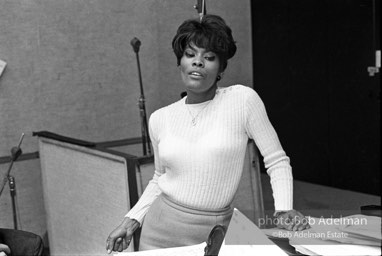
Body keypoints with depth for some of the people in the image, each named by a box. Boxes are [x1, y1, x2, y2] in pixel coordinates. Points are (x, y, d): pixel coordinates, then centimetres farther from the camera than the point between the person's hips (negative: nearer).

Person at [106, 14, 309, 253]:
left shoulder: (243, 99, -9)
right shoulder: (160, 119, 1)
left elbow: (277, 161, -4)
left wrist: (284, 208, -15)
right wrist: (132, 220, 7)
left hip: (214, 233, -2)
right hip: (161, 230, 3)